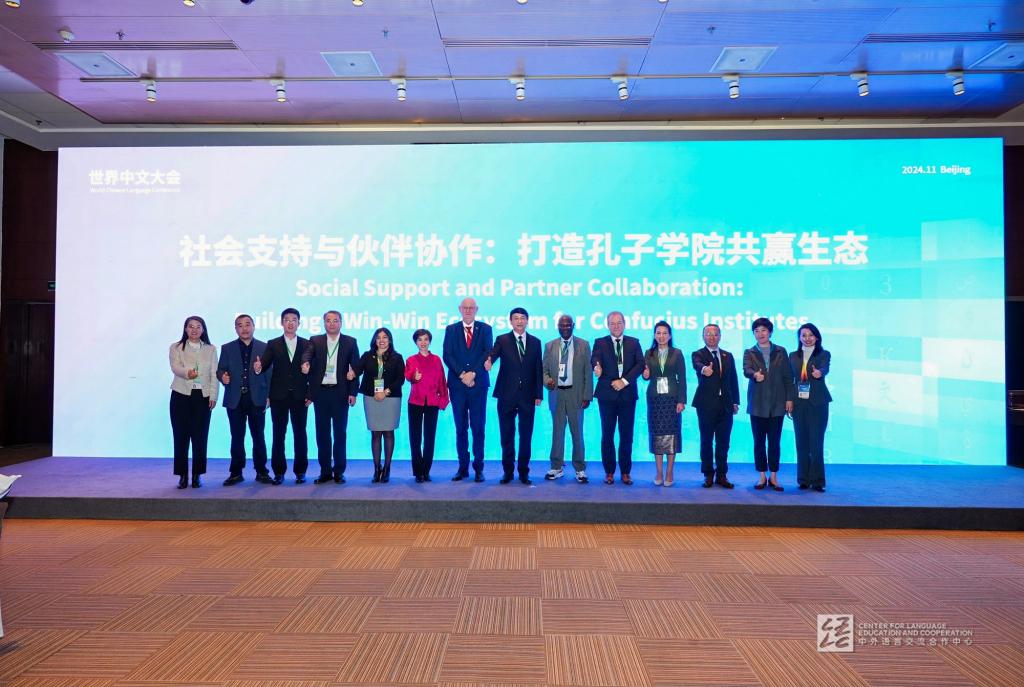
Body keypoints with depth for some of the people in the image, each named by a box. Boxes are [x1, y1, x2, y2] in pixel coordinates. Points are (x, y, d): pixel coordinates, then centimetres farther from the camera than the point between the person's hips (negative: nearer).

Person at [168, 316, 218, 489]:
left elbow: (214, 374, 5)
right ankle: (182, 475, 9)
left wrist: (213, 396, -4)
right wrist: (187, 372, -34)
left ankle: (197, 475, 10)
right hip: (181, 395, -1)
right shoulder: (176, 348, 6)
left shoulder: (211, 349, 10)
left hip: (202, 396, 1)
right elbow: (175, 367, -12)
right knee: (180, 436, 0)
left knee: (200, 436, 0)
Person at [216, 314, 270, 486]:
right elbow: (220, 369, 7)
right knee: (237, 437, 6)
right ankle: (236, 473, 14)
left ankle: (261, 471, 12)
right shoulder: (227, 348, 9)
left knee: (258, 436, 4)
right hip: (235, 399, 1)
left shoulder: (264, 347, 5)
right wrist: (222, 376, -17)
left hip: (257, 399, -1)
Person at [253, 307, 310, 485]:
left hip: (299, 397, 0)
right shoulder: (273, 344, 7)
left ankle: (300, 471, 12)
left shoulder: (306, 344, 6)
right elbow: (265, 363, -5)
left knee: (300, 434, 4)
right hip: (279, 396, 0)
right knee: (278, 435, 4)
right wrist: (258, 368, -29)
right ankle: (279, 472, 12)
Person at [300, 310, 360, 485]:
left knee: (340, 432, 3)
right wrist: (305, 363, -36)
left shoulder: (350, 342, 5)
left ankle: (339, 471, 12)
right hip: (320, 392, 2)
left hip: (340, 393, -1)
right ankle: (325, 471, 15)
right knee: (322, 433, 6)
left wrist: (353, 392, -6)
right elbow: (307, 354, -12)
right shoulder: (315, 341, 8)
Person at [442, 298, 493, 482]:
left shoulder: (485, 329, 7)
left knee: (478, 427, 0)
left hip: (478, 384, -1)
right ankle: (463, 467, 12)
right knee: (460, 428, 5)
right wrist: (462, 374, -12)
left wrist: (473, 373, -13)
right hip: (457, 384, 1)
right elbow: (447, 355, 0)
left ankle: (478, 468, 7)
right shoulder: (451, 329, 9)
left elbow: (488, 354, -3)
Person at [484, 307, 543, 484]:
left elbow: (538, 369, 7)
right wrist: (488, 361, -40)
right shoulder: (502, 340, 3)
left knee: (526, 437, 5)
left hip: (528, 396, 1)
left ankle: (524, 472, 16)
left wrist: (539, 394, 2)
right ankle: (508, 472, 18)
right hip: (507, 396, -1)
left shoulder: (535, 342, 8)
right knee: (507, 437, 6)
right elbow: (493, 354, -16)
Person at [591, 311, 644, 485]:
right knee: (607, 435, 4)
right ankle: (609, 472, 14)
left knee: (627, 436, 5)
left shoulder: (634, 342, 9)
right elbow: (595, 359, -15)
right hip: (607, 395, -1)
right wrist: (597, 367, -39)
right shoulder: (600, 343, 4)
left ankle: (625, 472, 15)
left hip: (628, 394, 1)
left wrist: (625, 381, -14)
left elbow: (640, 364, -3)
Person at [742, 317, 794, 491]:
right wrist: (755, 374, -35)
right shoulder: (749, 352, 7)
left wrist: (789, 399, 1)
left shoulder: (781, 352, 9)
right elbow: (746, 370, -12)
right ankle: (762, 477, 11)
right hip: (757, 403, 0)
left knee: (774, 442, 2)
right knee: (759, 441, 2)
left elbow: (788, 376, 8)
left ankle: (774, 477, 10)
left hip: (777, 403, 0)